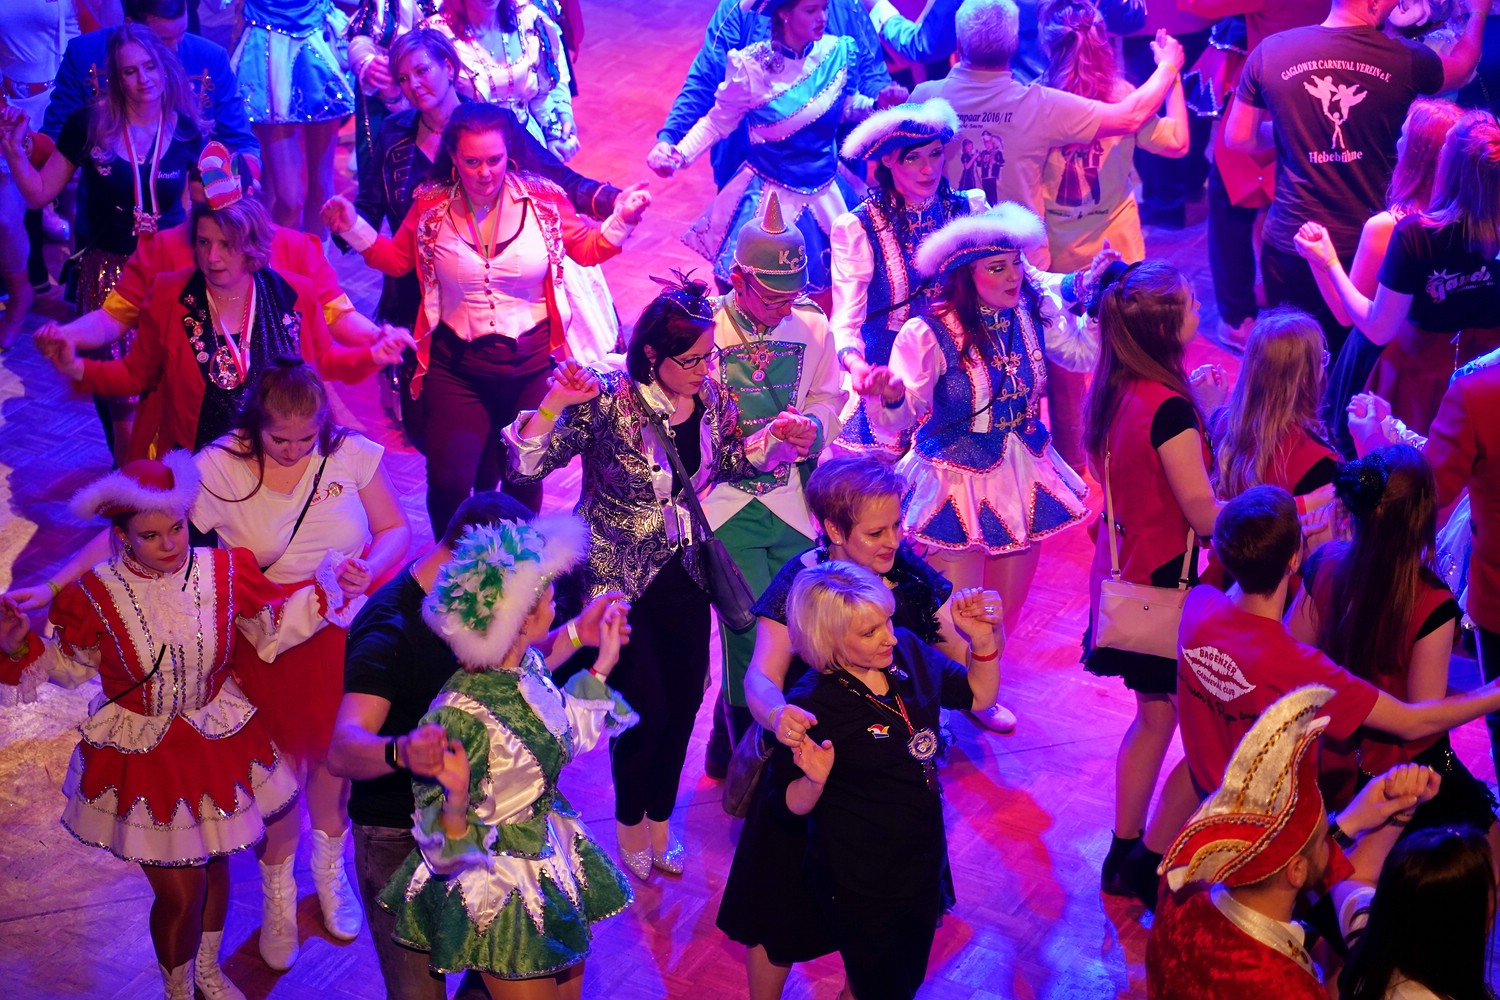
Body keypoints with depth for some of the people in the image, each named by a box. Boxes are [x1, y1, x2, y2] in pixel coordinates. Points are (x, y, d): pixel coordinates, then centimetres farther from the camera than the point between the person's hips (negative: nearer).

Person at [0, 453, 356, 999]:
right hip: (142, 759, -3)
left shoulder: (226, 570, -14)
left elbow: (270, 631, 2)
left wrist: (328, 592, -9)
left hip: (220, 743, 3)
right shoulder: (93, 594, -20)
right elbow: (72, 666, -1)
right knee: (179, 893, 4)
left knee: (214, 866, 23)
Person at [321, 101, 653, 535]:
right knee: (448, 485, -6)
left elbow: (585, 250, 7)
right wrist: (354, 229, -1)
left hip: (532, 363, 0)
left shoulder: (542, 198, -7)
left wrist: (620, 221, -10)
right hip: (457, 365, 0)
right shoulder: (431, 208, -5)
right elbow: (396, 259, 12)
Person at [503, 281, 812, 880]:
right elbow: (523, 468, -22)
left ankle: (661, 816, 36)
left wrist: (778, 438, -4)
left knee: (686, 700, 11)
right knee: (647, 709, -2)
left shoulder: (711, 396, -5)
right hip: (616, 578, -5)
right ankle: (629, 821, 27)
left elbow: (731, 462, 14)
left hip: (684, 575, 5)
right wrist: (553, 404, -38)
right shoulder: (605, 402, -21)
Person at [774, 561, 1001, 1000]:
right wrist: (815, 780, -38)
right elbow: (795, 805, -16)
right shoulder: (812, 706, -27)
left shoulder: (907, 651, -11)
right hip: (860, 887, -6)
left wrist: (983, 640, -12)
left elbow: (978, 697, 5)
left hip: (924, 862, 6)